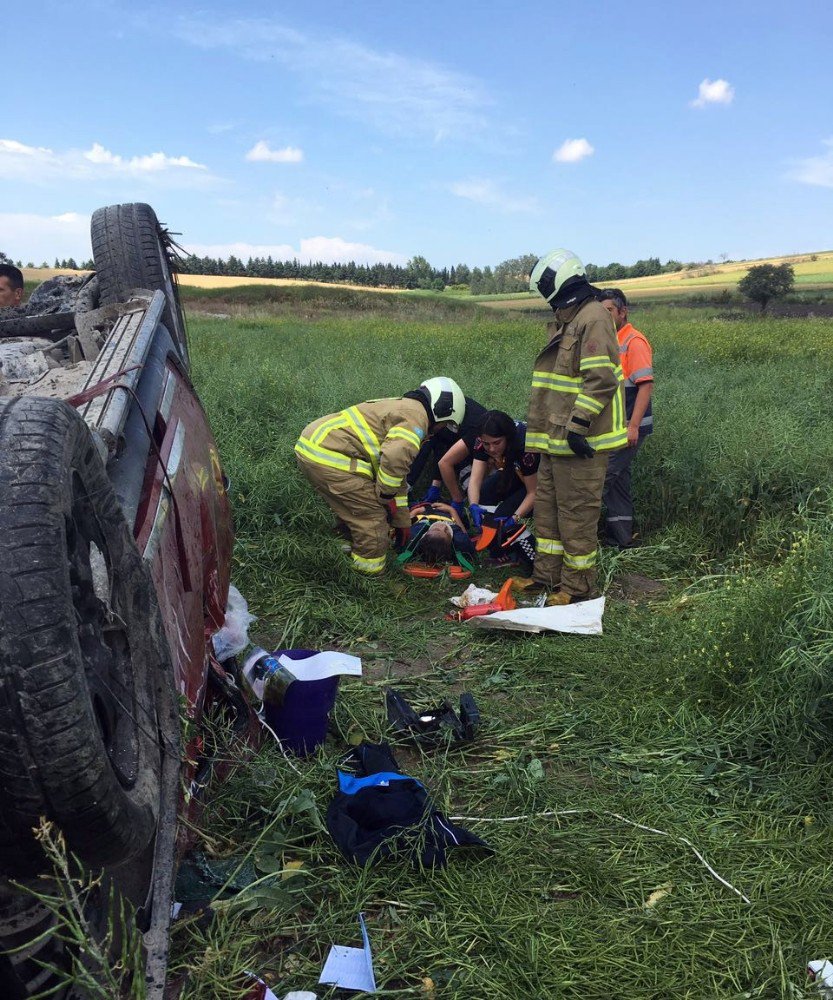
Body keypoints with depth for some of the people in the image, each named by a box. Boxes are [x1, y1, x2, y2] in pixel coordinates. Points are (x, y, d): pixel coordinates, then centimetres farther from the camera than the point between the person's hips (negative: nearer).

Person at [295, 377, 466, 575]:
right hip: (328, 457, -10)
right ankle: (370, 576, 11)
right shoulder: (415, 415, -7)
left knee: (350, 510, 28)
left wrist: (402, 522, 34)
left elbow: (397, 473, 30)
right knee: (372, 516, 0)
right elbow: (395, 458, -27)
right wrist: (385, 497, -9)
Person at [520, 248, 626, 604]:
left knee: (576, 513, -2)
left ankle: (576, 587, 9)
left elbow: (601, 379, -23)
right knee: (547, 506, 16)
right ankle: (547, 575, 28)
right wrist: (543, 431, 24)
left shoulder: (593, 319, -13)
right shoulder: (566, 322, 19)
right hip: (557, 438, 10)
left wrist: (577, 425, -25)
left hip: (579, 440, -10)